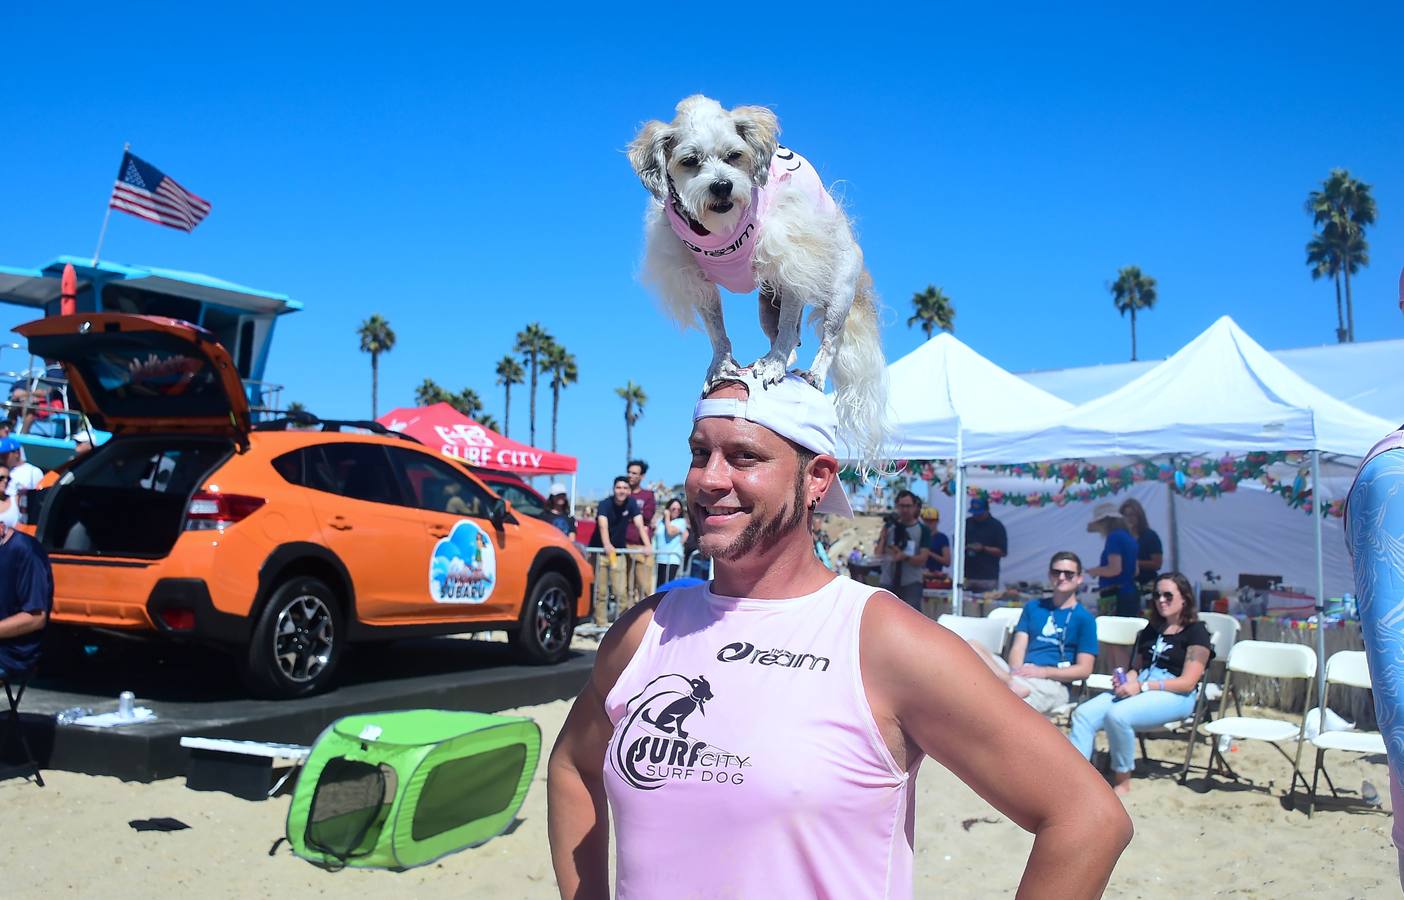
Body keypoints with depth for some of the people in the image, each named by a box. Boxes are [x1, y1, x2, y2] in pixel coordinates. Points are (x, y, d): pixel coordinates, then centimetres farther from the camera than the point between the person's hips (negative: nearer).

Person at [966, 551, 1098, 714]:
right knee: (972, 647, -27)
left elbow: (1084, 669, 0)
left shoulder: (1084, 619, 7)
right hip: (1020, 675, 5)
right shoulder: (1033, 607, 22)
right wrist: (1016, 672, -14)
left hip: (1052, 683, -5)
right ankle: (1013, 684, -40)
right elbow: (1018, 647, 10)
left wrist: (1043, 671, -15)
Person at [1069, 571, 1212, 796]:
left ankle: (1122, 782, -18)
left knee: (1117, 715, -35)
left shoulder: (1196, 632, 2)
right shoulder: (1151, 630, 24)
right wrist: (1126, 679, -1)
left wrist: (1141, 686, -16)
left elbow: (1187, 683, -7)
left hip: (1175, 696, -7)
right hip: (1138, 689, 7)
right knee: (1083, 713, -20)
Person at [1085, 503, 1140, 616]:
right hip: (1130, 592, 10)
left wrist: (1093, 571, -5)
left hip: (1116, 596, -10)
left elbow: (1115, 569, -21)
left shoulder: (1114, 537, -11)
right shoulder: (1128, 537, 16)